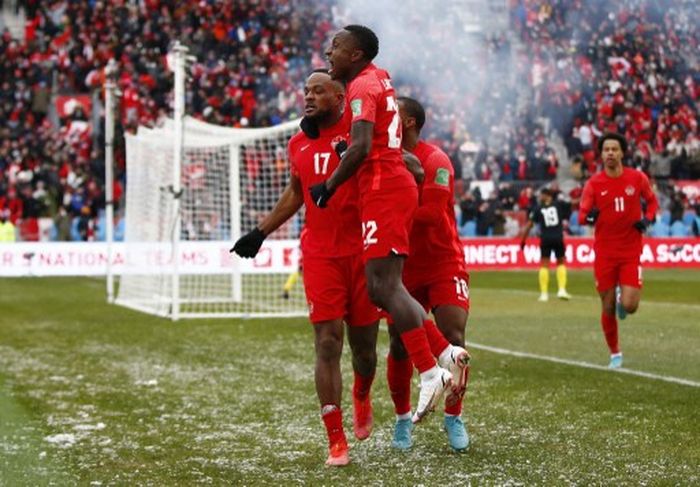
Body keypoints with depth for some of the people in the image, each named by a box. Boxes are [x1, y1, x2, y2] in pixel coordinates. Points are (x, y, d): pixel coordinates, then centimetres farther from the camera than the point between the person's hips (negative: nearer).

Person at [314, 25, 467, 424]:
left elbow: (360, 148, -22)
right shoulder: (379, 78, 19)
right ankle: (447, 352, 9)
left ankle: (431, 374, -14)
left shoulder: (362, 87, -10)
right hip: (395, 186, 10)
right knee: (381, 288, 10)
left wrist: (329, 186, -12)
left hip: (384, 192, -10)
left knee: (386, 285, -12)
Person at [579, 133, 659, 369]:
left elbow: (652, 201, 14)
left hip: (631, 253, 0)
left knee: (629, 306, -12)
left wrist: (648, 218, -7)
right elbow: (582, 215, -5)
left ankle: (622, 295, 27)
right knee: (608, 309, 4)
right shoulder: (593, 184, -3)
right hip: (605, 253, 0)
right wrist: (589, 216, -29)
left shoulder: (637, 178, -2)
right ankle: (615, 353, 24)